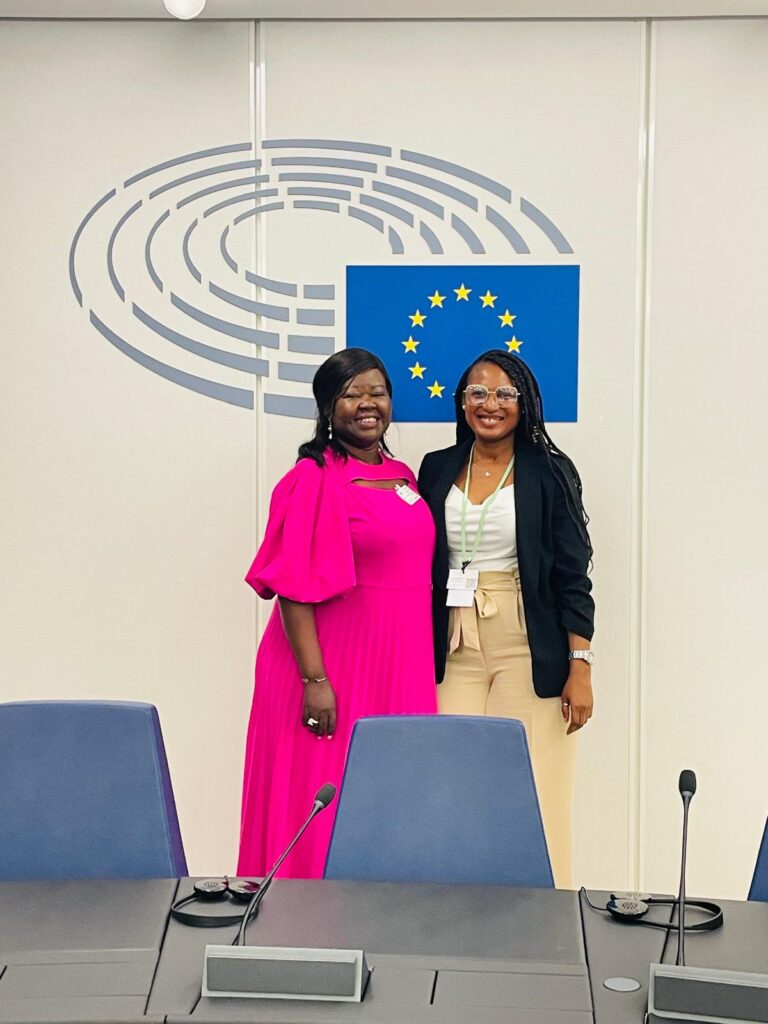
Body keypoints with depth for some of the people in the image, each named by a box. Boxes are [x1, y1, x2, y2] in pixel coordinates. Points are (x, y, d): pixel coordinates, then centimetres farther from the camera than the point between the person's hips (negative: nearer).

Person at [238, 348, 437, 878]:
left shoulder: (404, 477, 13)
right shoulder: (315, 479, -9)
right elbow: (294, 587, -14)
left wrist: (424, 669, 14)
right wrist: (315, 679, -19)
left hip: (401, 666, 7)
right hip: (338, 663, -7)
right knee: (322, 805, 0)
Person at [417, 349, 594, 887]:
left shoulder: (550, 473, 1)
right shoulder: (437, 470, 11)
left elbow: (573, 577, -2)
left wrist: (580, 667, -8)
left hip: (528, 650, -3)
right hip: (455, 646, 3)